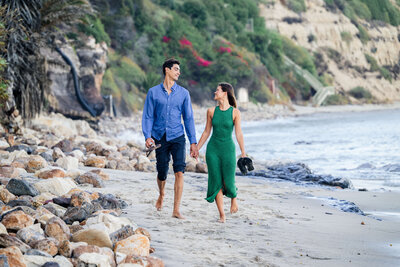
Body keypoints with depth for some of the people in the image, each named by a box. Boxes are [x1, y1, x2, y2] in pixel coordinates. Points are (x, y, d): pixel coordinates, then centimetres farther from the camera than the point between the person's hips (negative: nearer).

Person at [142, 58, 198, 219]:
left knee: (179, 172, -15)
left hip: (177, 137, 0)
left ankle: (176, 210, -13)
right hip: (160, 138, 0)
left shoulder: (183, 93, 6)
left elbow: (188, 118, 7)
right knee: (162, 173, 7)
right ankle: (161, 195, 41)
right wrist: (147, 136, -12)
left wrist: (193, 142, 3)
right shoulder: (153, 92, 3)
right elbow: (148, 116, 2)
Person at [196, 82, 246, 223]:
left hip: (228, 149, -2)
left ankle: (233, 198, 31)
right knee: (216, 182, -1)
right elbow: (206, 132, 10)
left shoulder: (235, 112, -4)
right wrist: (196, 149, 10)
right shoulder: (211, 111, 3)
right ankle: (222, 215, 6)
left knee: (228, 183, -5)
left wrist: (243, 153, -10)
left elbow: (239, 133, -5)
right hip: (213, 149, 2)